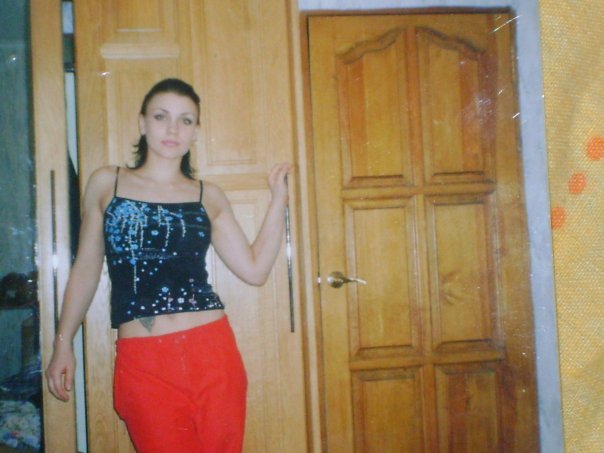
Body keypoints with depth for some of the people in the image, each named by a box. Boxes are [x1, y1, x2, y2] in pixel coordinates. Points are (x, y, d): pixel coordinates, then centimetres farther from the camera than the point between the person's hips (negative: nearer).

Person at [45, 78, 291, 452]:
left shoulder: (209, 196, 9)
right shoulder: (106, 184, 7)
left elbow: (255, 270, 4)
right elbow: (86, 268, 11)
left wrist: (279, 198, 2)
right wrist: (63, 343, 9)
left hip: (212, 352, 2)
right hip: (142, 361, -1)